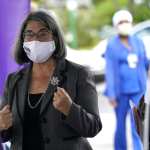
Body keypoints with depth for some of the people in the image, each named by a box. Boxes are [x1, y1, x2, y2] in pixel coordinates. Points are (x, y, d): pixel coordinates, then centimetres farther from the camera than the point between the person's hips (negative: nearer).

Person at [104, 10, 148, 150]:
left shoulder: (138, 42, 9)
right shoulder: (112, 45, -2)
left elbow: (145, 63, 17)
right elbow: (109, 70, -6)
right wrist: (111, 94, -11)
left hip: (138, 89, 2)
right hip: (121, 90, -2)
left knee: (137, 124, -7)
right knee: (121, 124, 6)